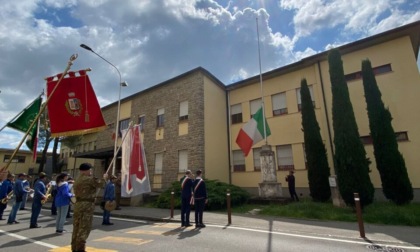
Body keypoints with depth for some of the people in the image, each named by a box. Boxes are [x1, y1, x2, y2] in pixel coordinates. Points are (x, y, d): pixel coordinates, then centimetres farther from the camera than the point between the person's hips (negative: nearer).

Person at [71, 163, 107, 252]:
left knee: (77, 228, 14)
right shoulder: (90, 179, -11)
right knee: (84, 229, -3)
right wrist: (104, 177, 17)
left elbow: (76, 192, 18)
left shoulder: (77, 181, 15)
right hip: (87, 205, -9)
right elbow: (100, 184, 0)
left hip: (78, 204, 9)